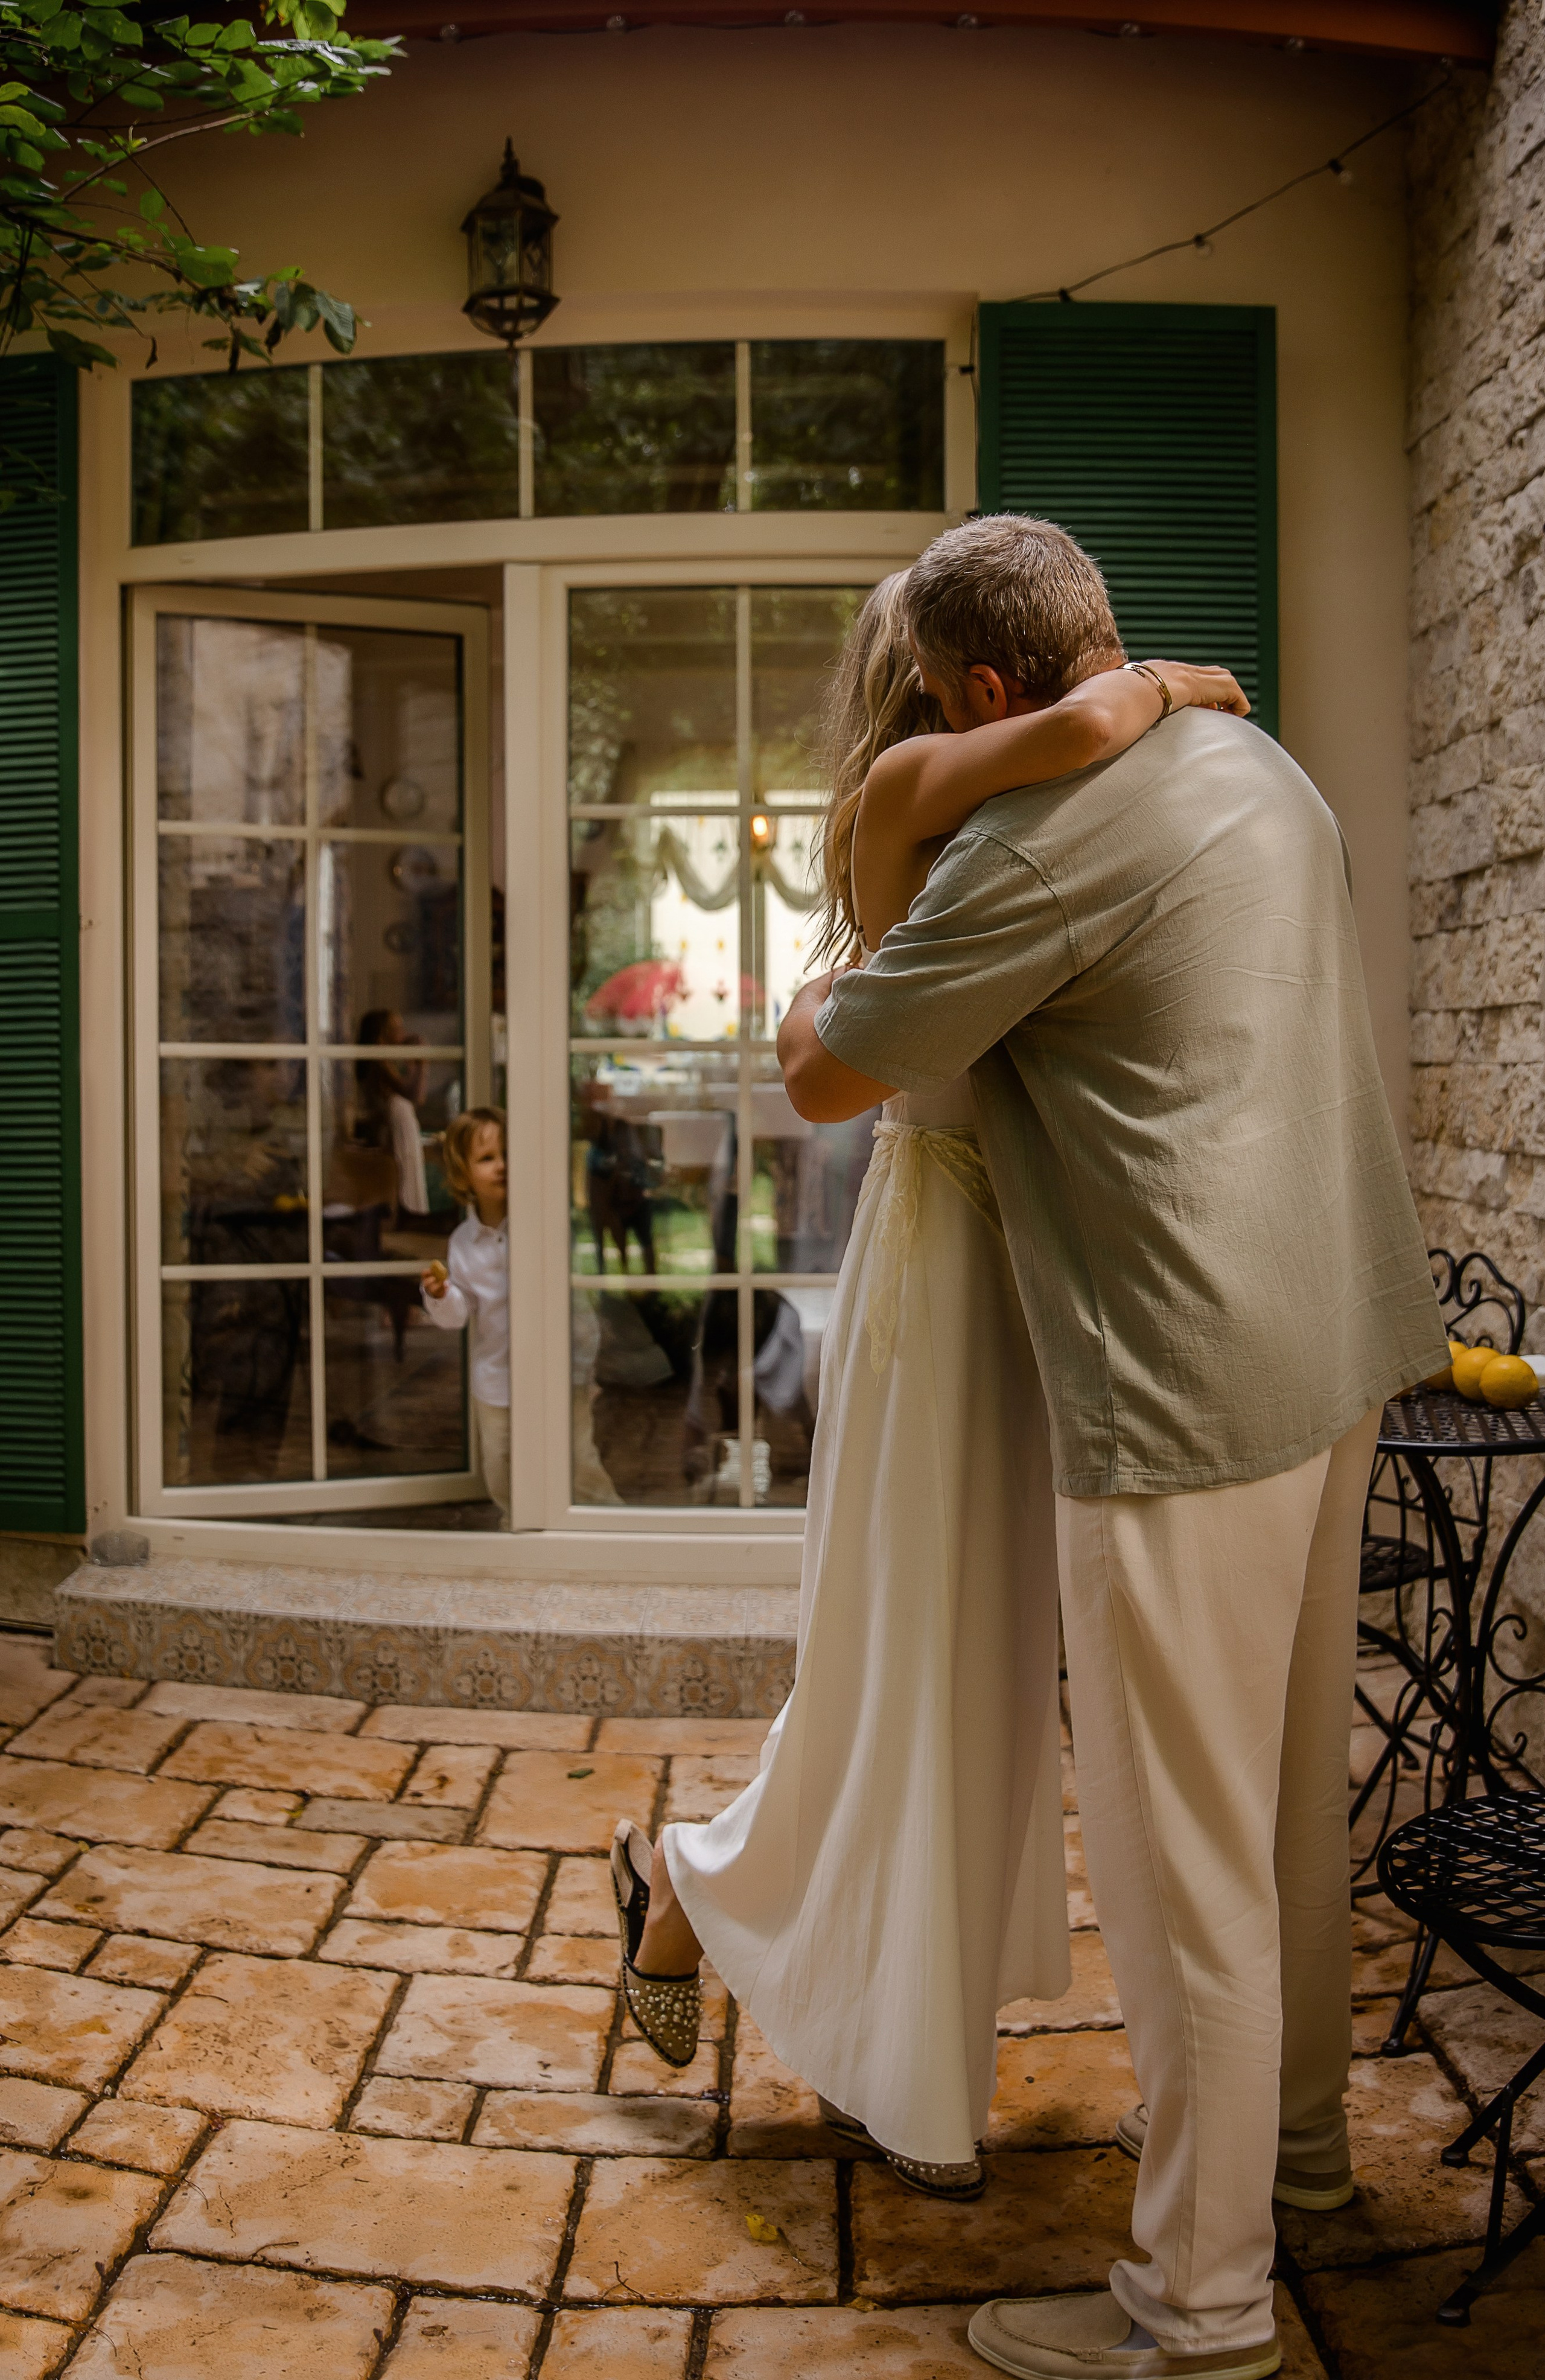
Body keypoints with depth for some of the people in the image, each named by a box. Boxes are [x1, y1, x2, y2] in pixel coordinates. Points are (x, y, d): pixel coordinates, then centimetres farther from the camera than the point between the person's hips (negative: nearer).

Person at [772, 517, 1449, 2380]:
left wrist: (810, 998, 14)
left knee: (1182, 1844, 2)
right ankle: (1298, 2132, 41)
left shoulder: (1052, 839, -18)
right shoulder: (1258, 763, 12)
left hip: (1196, 1385, -10)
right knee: (1291, 1786, 23)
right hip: (1338, 1335, 10)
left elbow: (826, 1082, -9)